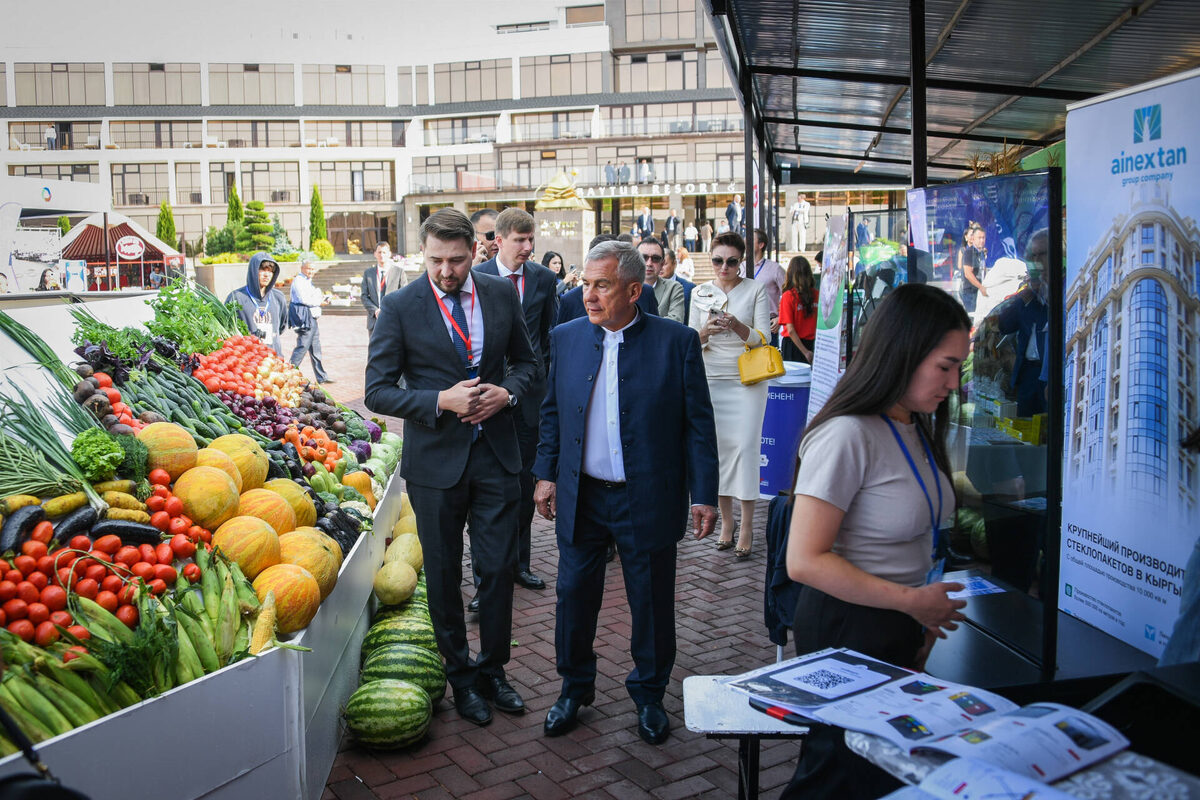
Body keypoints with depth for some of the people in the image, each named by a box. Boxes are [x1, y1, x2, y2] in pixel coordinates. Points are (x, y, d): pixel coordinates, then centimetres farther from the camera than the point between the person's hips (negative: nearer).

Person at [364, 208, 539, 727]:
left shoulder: (501, 294, 1)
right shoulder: (400, 307, -8)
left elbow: (527, 361, 13)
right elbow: (378, 391, -7)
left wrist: (508, 392, -9)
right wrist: (440, 401, -21)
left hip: (496, 455, 2)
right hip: (435, 459, -2)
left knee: (500, 568, 8)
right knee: (444, 575, 10)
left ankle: (493, 669, 28)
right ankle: (461, 676, 29)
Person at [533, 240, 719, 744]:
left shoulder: (676, 342, -7)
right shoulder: (566, 339, 3)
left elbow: (698, 423, -5)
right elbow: (552, 412, 12)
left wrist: (704, 494, -7)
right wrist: (546, 474, 7)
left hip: (648, 501, -2)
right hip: (581, 498, 3)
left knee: (652, 603, 10)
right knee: (574, 595, 11)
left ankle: (649, 695, 32)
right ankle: (574, 688, 33)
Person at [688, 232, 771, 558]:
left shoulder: (756, 290, 1)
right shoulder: (700, 293, 7)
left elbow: (763, 338, -4)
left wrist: (738, 327, -23)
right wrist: (706, 332, -16)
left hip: (746, 381, -2)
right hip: (711, 380, 2)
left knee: (744, 446, -7)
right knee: (718, 446, 3)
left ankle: (747, 526, 0)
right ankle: (726, 520, 14)